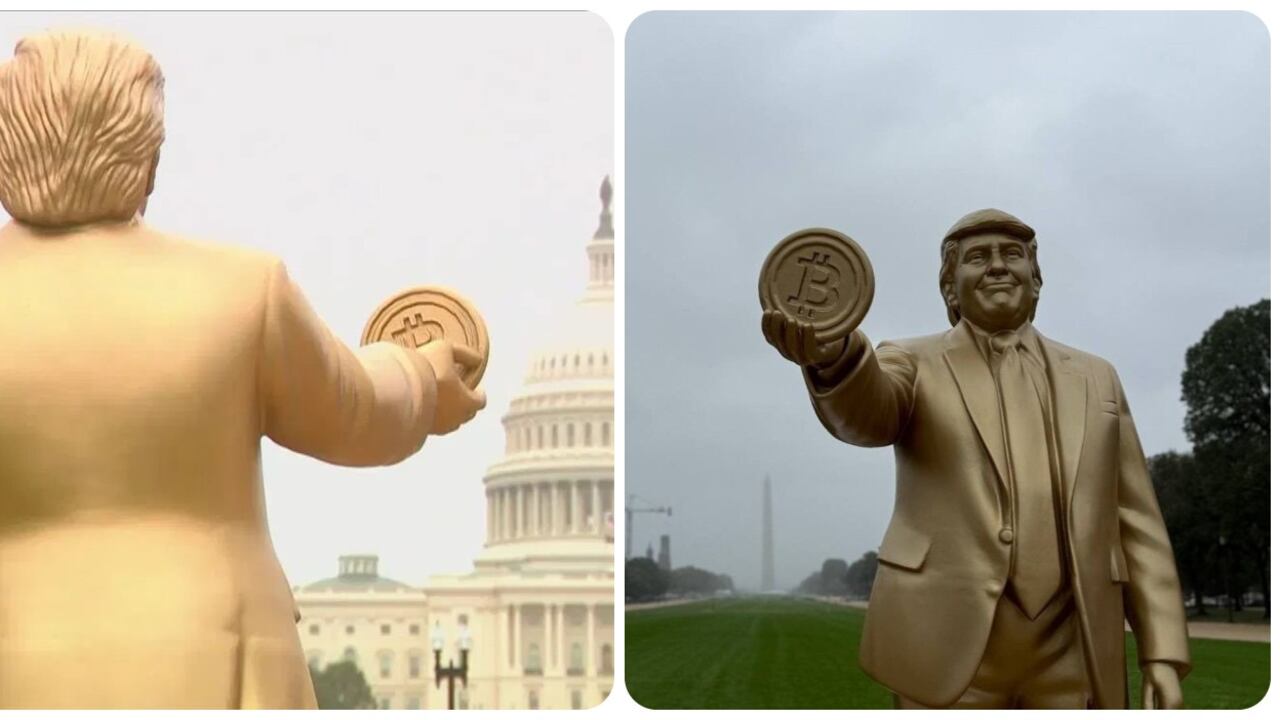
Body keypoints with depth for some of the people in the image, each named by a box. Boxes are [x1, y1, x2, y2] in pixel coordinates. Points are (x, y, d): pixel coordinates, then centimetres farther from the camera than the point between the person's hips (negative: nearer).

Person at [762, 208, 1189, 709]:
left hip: (1072, 653, 3)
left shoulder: (1094, 378, 17)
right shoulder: (914, 365, 8)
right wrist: (835, 355, -41)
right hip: (952, 646, -3)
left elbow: (1136, 524, 14)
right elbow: (865, 413, -16)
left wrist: (1163, 654, 5)